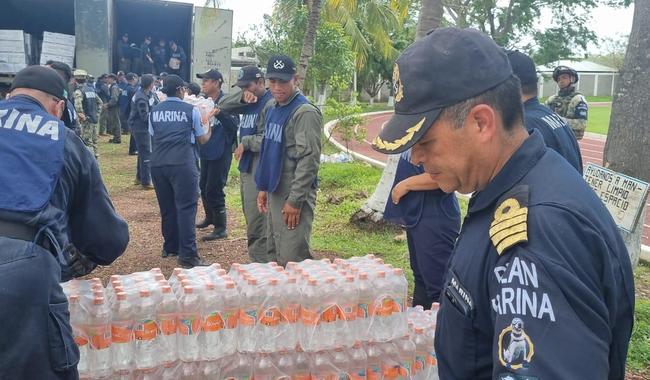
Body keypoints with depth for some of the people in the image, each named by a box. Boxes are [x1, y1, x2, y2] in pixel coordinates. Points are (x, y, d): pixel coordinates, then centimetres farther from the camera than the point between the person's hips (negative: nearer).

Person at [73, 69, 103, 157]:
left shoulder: (79, 90, -9)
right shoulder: (91, 88, 13)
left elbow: (78, 104, -28)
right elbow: (100, 102, 20)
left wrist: (81, 115, -19)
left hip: (87, 120, -7)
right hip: (95, 119, 7)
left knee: (87, 142, -4)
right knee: (94, 141, 14)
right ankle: (95, 156, 20)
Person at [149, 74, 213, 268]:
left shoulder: (154, 111, 12)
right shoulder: (191, 110, 2)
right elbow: (202, 139, 12)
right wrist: (210, 131, 32)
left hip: (158, 163, 5)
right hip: (183, 164, -4)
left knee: (167, 208, 15)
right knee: (186, 208, -6)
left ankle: (170, 247, 26)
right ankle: (187, 255, -10)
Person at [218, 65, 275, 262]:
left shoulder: (270, 104, -15)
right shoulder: (249, 103, 13)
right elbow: (222, 105, 13)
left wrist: (245, 143, -12)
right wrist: (241, 96, -4)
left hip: (259, 171, -10)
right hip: (246, 167, 10)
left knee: (257, 223, -7)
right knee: (251, 216, 18)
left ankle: (261, 263, 0)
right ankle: (259, 259, 29)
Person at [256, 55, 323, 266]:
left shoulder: (305, 112, -14)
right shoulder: (271, 110, 12)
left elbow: (309, 160, -19)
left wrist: (295, 200, -20)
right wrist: (263, 187, 16)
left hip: (293, 195, -8)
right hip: (274, 192, 8)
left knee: (293, 260, -5)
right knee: (277, 253, 17)